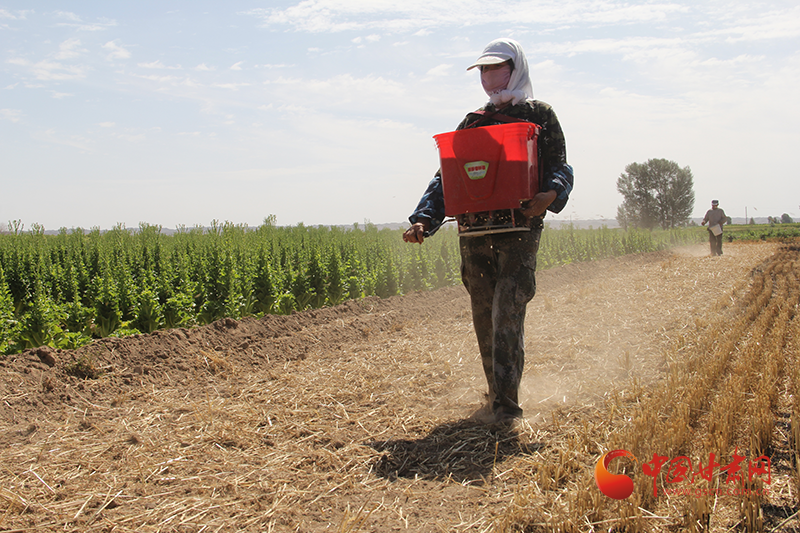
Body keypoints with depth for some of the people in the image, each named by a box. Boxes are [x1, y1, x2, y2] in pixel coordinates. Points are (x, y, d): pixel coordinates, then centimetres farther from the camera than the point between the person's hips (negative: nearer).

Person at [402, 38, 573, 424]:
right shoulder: (472, 123, 20)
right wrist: (424, 218, -1)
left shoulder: (540, 116, 10)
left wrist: (551, 194, -23)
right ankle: (497, 391, 25)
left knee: (507, 312, -16)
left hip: (519, 227, -4)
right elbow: (447, 176, 14)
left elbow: (559, 167, 2)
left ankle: (505, 403, -15)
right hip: (475, 230, 4)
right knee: (484, 318, 8)